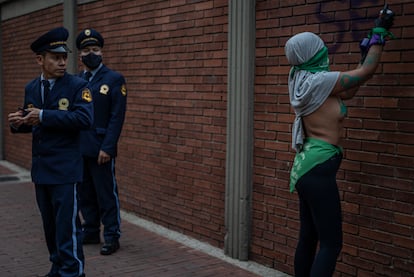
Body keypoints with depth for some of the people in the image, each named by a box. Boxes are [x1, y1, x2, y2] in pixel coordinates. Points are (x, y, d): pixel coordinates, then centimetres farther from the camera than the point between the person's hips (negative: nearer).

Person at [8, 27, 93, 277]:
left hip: (65, 169, -6)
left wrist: (44, 115, -24)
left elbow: (85, 118, -23)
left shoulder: (78, 85, -8)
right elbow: (32, 123, 18)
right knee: (50, 225, 15)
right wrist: (18, 122, -6)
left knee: (67, 225, -4)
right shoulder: (31, 88, 9)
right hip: (40, 167, 6)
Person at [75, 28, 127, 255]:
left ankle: (112, 237, 12)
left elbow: (117, 117, -10)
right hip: (78, 149, 5)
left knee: (106, 195, 1)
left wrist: (107, 148, -16)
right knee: (85, 194, 13)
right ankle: (90, 232, 26)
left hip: (100, 149, -5)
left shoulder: (114, 79, -4)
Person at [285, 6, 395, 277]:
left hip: (308, 166, 10)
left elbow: (348, 92, 21)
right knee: (331, 243, -6)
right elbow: (368, 71, -6)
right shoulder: (320, 81, -15)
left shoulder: (304, 82, 10)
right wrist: (380, 31, 7)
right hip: (318, 169, -10)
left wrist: (366, 52, 24)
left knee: (308, 238, 15)